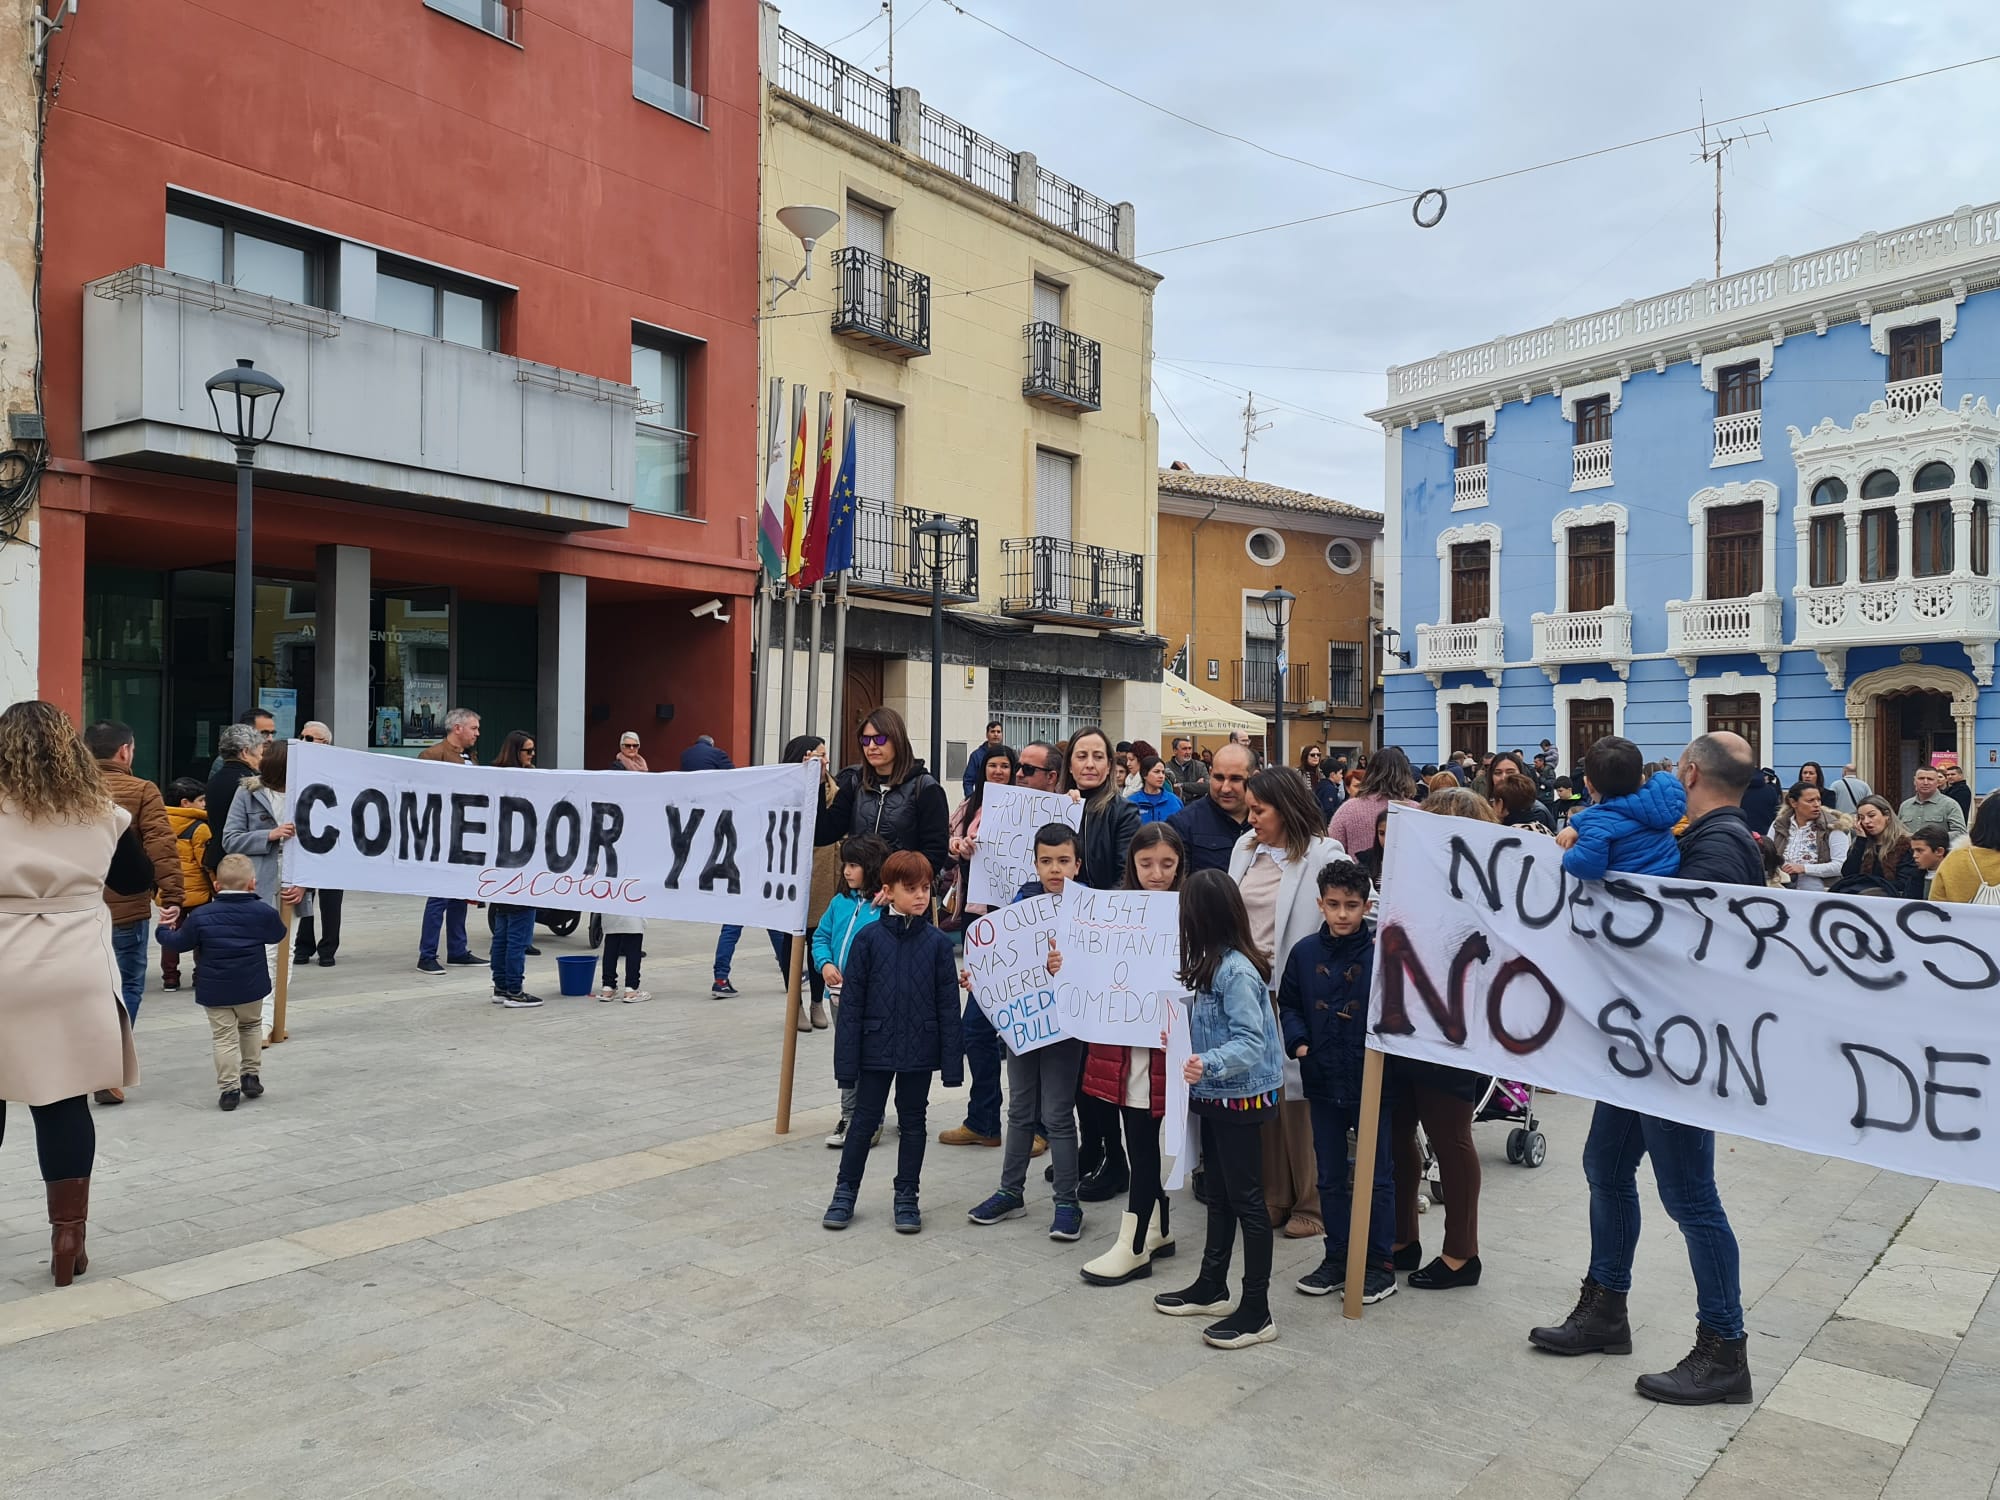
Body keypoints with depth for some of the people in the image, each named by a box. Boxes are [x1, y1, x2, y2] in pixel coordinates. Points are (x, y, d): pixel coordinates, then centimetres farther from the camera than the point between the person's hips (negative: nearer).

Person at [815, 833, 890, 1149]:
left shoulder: (887, 907, -13)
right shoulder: (840, 902, 7)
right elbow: (821, 936, 13)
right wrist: (825, 964, -3)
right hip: (840, 996, 7)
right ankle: (849, 1117, 29)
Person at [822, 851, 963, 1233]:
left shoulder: (938, 943, -3)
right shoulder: (869, 938, -6)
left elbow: (948, 1005, -1)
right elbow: (851, 1001, -4)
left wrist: (951, 1060, -4)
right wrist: (847, 1058, -7)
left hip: (920, 1050, 1)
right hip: (876, 1047, -1)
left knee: (912, 1122, 12)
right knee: (864, 1121, 9)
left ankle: (907, 1197, 25)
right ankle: (845, 1192, 25)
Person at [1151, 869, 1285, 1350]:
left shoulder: (1236, 970, -23)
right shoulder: (1217, 963, 6)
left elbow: (1250, 1041, -28)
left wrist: (1208, 1064, -41)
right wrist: (1181, 1039, 18)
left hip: (1240, 1098, -10)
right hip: (1215, 1095, 10)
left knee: (1246, 1200, 0)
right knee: (1219, 1195, 19)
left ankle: (1257, 1312, 10)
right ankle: (1211, 1288, 32)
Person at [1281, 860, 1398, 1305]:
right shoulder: (1306, 952, 1)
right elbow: (1288, 1003, 10)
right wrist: (1298, 1042, -4)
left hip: (1371, 1082, -4)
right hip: (1322, 1081, 4)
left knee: (1376, 1177, 7)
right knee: (1330, 1176, 14)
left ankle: (1380, 1264, 19)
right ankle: (1337, 1258, 27)